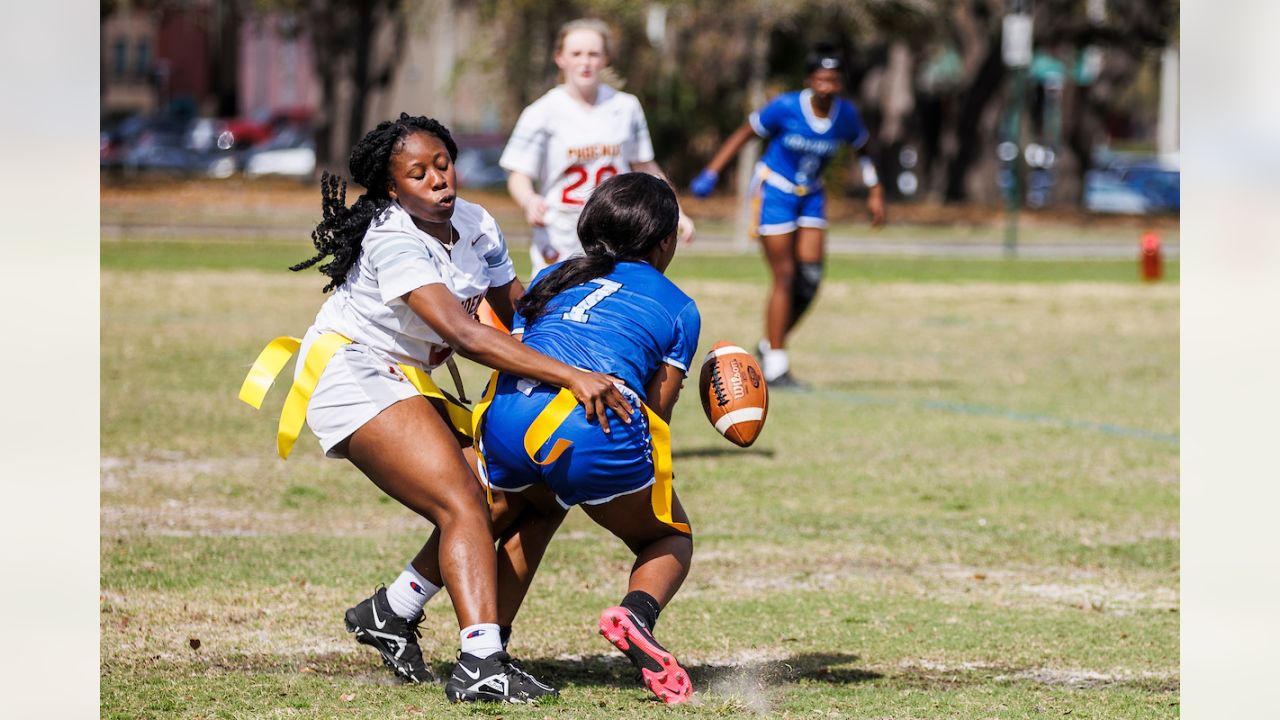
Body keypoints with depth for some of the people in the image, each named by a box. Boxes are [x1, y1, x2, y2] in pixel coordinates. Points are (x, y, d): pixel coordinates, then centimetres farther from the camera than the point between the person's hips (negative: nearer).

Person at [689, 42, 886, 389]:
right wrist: (711, 173, -14)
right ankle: (774, 368, -3)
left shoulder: (845, 114, -6)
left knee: (810, 278, -4)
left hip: (810, 196, 5)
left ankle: (770, 346, 17)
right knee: (785, 277, -9)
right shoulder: (786, 107, -19)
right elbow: (743, 133, -9)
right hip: (775, 191, -5)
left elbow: (863, 148, 13)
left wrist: (875, 193, 9)